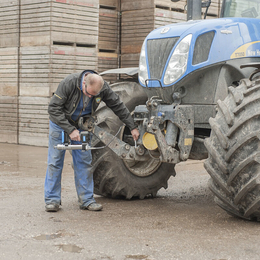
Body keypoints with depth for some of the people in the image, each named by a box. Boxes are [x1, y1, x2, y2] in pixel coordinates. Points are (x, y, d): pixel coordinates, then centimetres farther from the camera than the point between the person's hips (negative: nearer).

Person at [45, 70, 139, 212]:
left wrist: (132, 127, -6)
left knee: (84, 161, 1)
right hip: (60, 123, -3)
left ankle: (86, 199, 8)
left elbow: (118, 106, -8)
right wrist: (70, 130, -32)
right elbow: (53, 108, -29)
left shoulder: (103, 88, -21)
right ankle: (52, 200, 4)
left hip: (81, 125, 3)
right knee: (55, 161, -4)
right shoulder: (69, 83, -32)